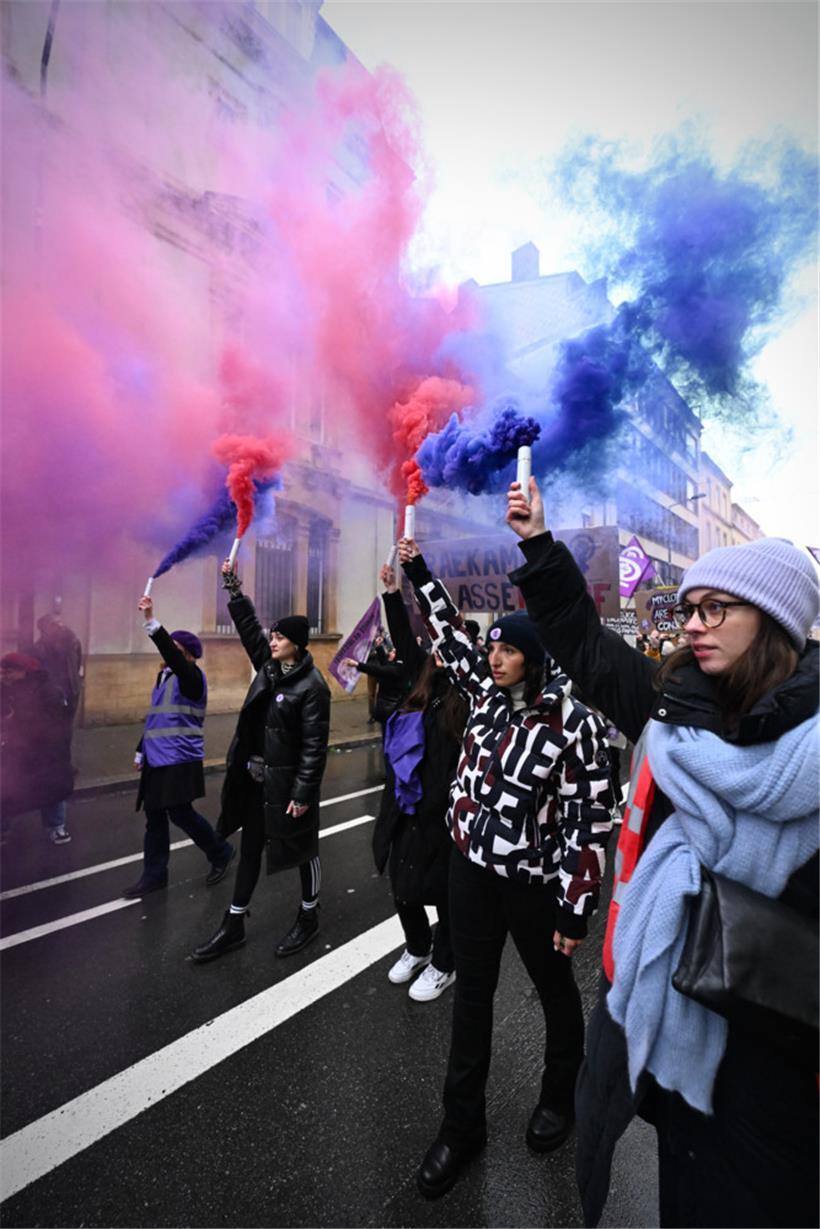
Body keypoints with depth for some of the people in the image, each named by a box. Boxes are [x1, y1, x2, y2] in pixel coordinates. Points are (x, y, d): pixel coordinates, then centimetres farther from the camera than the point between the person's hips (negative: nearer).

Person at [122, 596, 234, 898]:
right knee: (154, 817, 11)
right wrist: (141, 750, 24)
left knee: (181, 814, -4)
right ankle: (154, 875, 23)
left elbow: (172, 654, -33)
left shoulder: (191, 678, -11)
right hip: (157, 760, 8)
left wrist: (151, 621, -39)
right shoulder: (164, 676, 14)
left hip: (180, 761, -8)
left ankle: (221, 852, 17)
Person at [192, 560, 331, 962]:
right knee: (250, 849, 17)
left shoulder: (312, 685, -18)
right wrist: (234, 589, 0)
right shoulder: (269, 667, 3)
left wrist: (303, 792, -19)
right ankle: (233, 925, 31)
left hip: (287, 782, -7)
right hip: (255, 778, 7)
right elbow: (249, 628, 8)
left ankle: (308, 918, 32)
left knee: (301, 850, 11)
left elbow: (315, 745, -18)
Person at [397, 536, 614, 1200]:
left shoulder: (573, 722, -18)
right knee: (472, 994, 16)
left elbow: (592, 819, -15)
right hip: (472, 869, 5)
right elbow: (450, 632, 10)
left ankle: (560, 1096, 50)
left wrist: (577, 908, -13)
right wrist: (417, 571, 9)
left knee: (554, 988, 22)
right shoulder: (487, 691, -3)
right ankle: (462, 1125, 36)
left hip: (534, 882, -4)